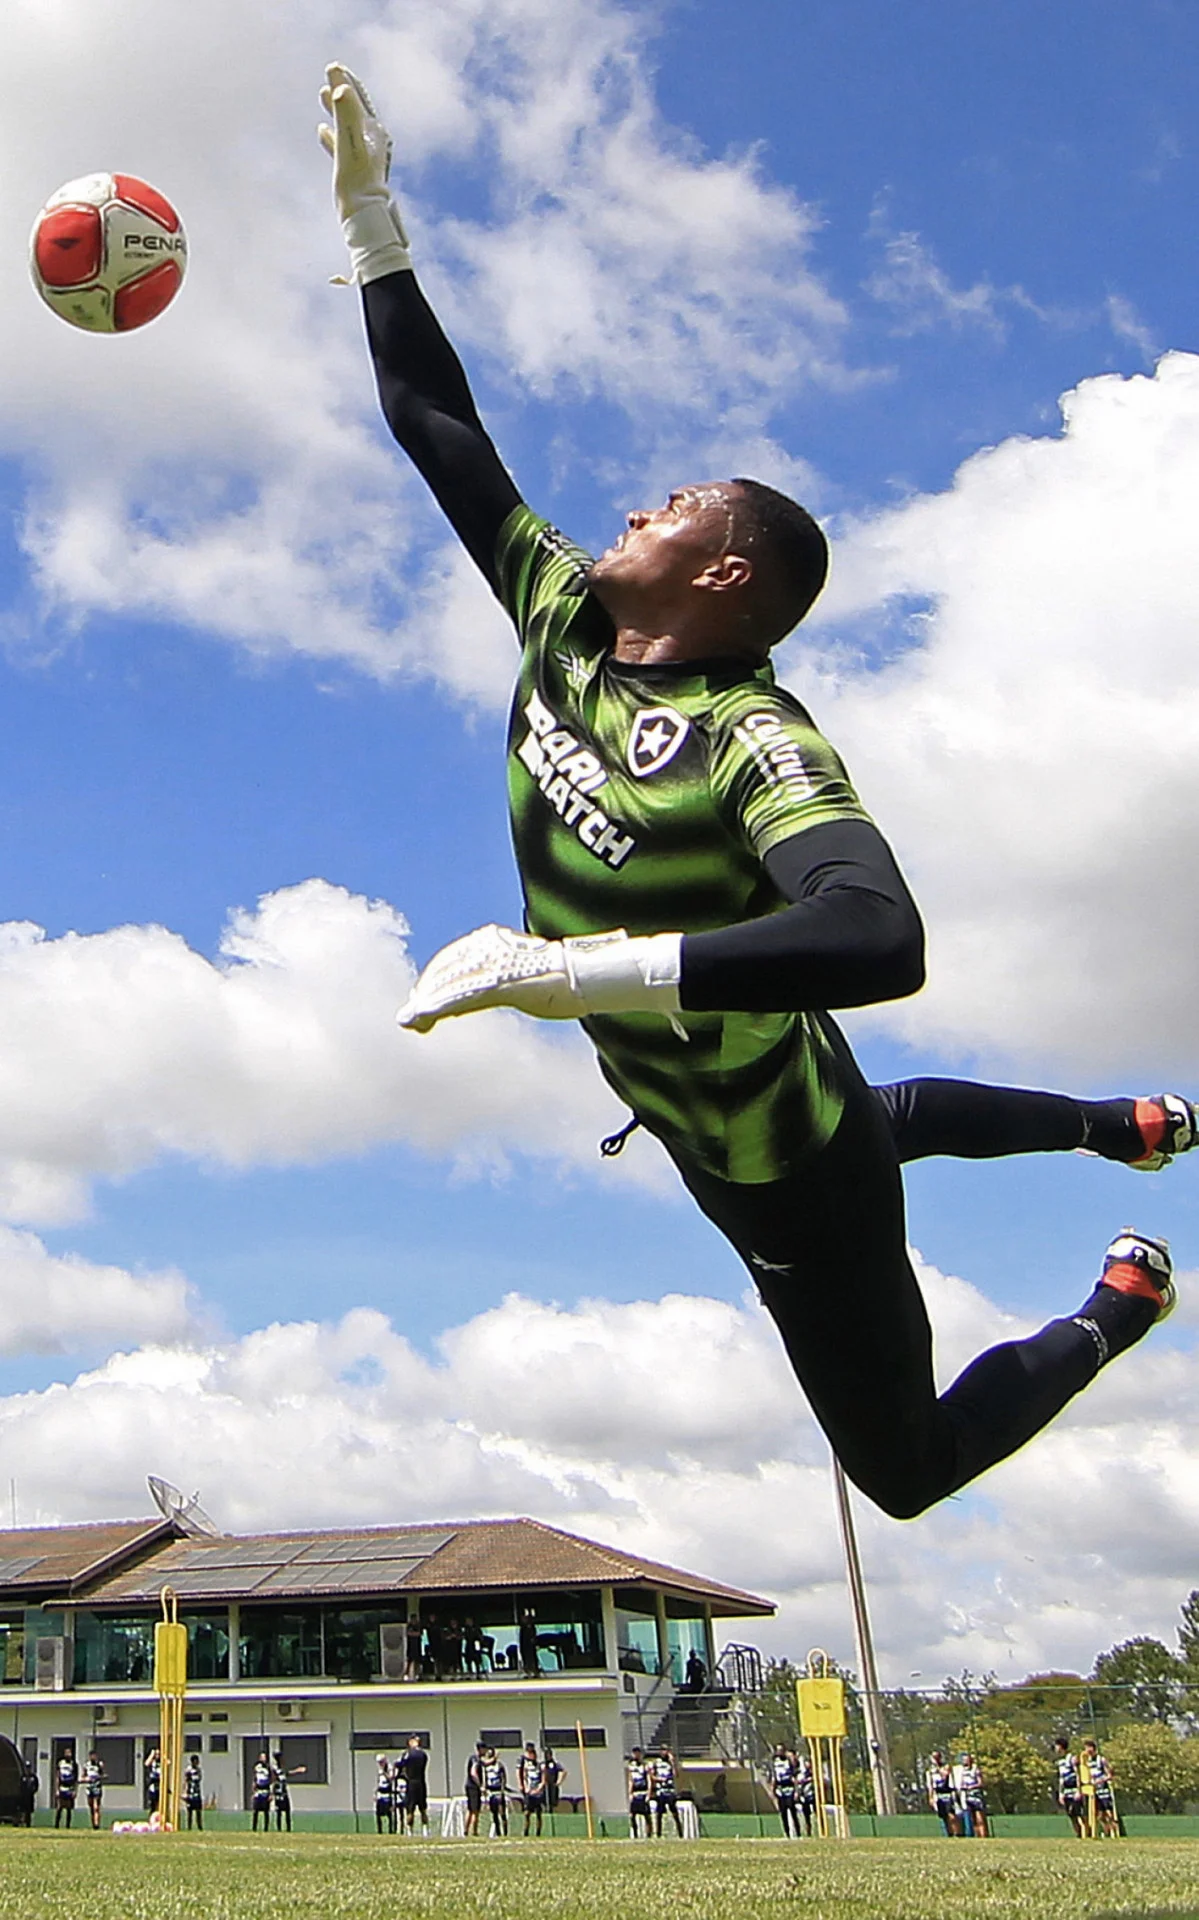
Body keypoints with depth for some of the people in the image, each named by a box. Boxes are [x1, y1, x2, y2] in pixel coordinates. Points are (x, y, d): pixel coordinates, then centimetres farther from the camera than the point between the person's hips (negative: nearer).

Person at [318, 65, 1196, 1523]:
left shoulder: (749, 738, -34)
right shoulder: (567, 623, -11)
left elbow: (880, 938, -53)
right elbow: (436, 426, -4)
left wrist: (575, 969, -60)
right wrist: (370, 210, -8)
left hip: (782, 1176, -8)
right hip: (708, 1112, 8)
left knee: (906, 1466, 10)